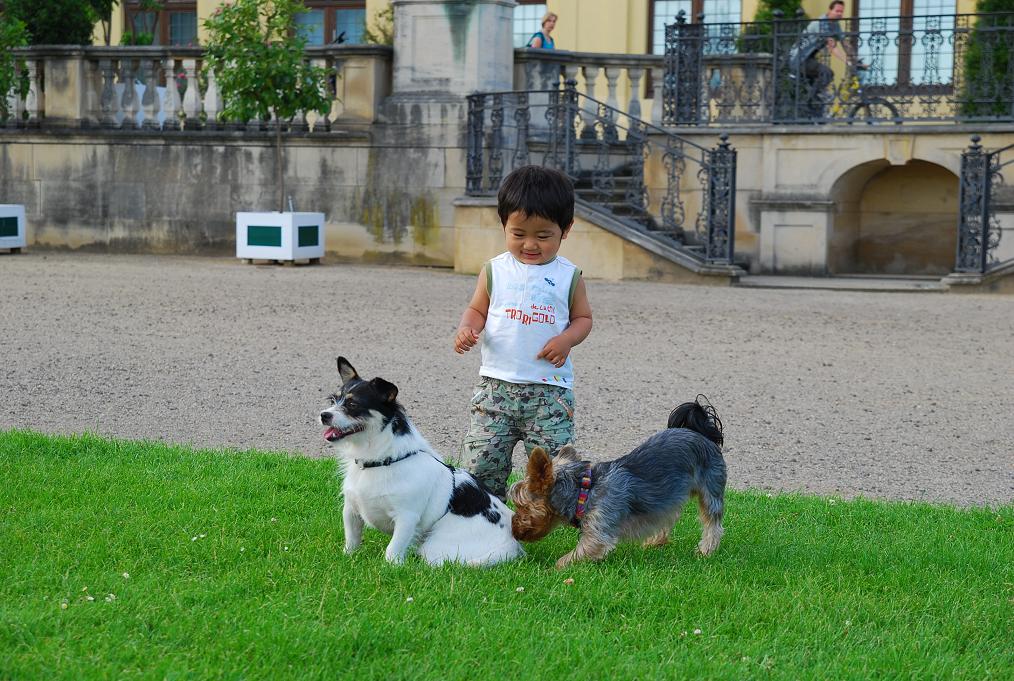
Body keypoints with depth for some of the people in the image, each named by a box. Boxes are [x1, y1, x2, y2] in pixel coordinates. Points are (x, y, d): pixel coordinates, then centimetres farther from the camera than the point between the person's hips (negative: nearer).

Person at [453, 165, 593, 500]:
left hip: (549, 389, -1)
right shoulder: (495, 271, 4)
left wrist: (566, 339, -10)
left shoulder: (569, 276, 3)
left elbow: (583, 318, 11)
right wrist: (466, 329, -11)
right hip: (496, 384, 1)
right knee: (482, 460, -3)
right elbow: (477, 310, 11)